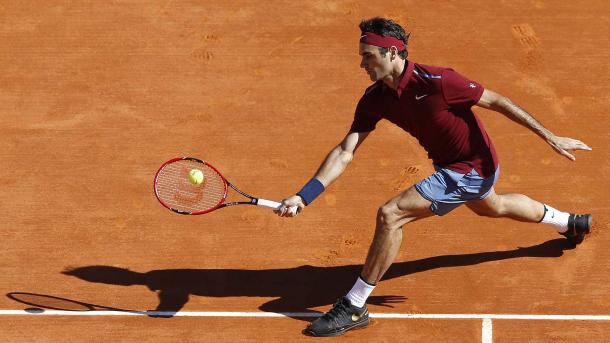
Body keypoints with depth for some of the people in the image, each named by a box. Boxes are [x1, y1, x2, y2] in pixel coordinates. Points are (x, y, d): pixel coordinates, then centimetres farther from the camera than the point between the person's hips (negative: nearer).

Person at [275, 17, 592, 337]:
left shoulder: (435, 81, -30)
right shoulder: (375, 98, -10)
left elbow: (496, 101, -19)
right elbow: (344, 153, -12)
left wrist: (550, 137, -16)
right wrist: (302, 197, -24)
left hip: (470, 169, -9)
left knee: (390, 215, -21)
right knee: (492, 207, 39)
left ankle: (353, 308, -11)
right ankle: (570, 223, 66)